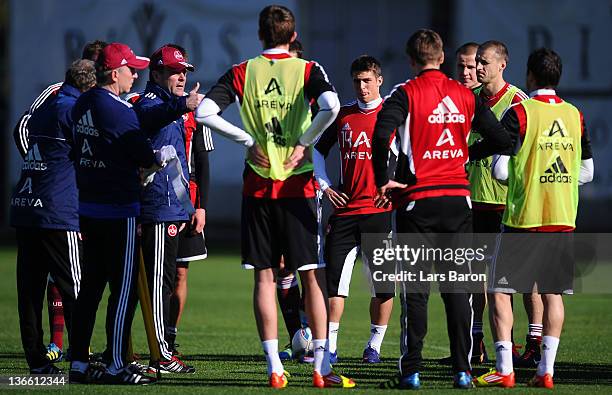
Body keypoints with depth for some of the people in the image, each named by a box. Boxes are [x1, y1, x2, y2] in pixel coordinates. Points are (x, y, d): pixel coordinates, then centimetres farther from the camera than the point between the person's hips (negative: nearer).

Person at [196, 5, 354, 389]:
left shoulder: (243, 73, 3)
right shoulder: (307, 70, -2)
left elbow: (205, 112, -7)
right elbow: (331, 107, -21)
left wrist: (249, 141, -1)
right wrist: (304, 142, -8)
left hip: (257, 185, 2)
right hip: (298, 185, -2)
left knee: (265, 277, 5)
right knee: (313, 275, 2)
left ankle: (274, 368, 2)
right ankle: (322, 367, -2)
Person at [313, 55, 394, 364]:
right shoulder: (343, 115, 11)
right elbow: (318, 149, 22)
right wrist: (325, 185, 11)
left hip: (379, 211, -3)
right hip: (345, 208, 3)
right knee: (335, 279, -2)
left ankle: (374, 346, 11)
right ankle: (329, 347, 1)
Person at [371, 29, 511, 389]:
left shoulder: (406, 94, -6)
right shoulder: (466, 96, 6)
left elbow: (382, 134, -23)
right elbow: (501, 140, 8)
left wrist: (383, 181, -13)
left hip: (418, 200, -3)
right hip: (458, 198, 3)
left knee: (415, 289, 2)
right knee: (457, 287, 8)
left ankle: (412, 371, 0)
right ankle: (463, 370, 5)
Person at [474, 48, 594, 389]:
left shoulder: (519, 113, -8)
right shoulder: (575, 115, 7)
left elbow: (500, 171, -10)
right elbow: (587, 172, 12)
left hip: (524, 219, -5)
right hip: (564, 220, 5)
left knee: (500, 291, 1)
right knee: (553, 293, 9)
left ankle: (505, 369, -5)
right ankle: (546, 370, 5)